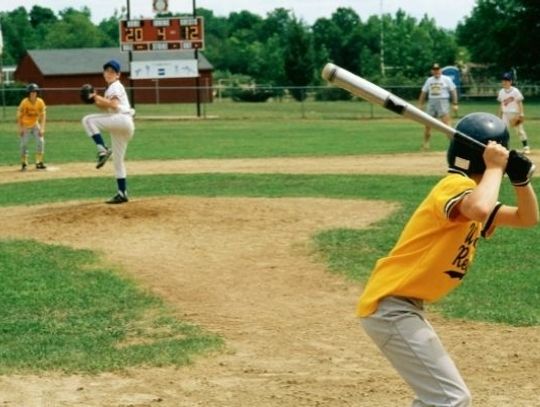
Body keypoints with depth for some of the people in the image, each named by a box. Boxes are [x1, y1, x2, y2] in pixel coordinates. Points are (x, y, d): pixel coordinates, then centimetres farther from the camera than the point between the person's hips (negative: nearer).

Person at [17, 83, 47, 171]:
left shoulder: (40, 102, -13)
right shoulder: (24, 102, -21)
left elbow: (43, 116, -9)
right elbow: (19, 116, -14)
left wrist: (42, 128, -16)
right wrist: (20, 128, -18)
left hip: (35, 124, 3)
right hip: (25, 125, -3)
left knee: (40, 141, -9)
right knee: (24, 144, -4)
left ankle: (39, 163, -2)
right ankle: (24, 164, 10)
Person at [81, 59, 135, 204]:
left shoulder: (116, 86, -2)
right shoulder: (110, 88, 26)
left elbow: (114, 105, -17)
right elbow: (106, 107, 22)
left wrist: (98, 98, -12)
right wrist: (96, 100, 8)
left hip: (123, 120, -10)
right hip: (119, 126, 10)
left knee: (88, 120, -18)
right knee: (117, 160, 12)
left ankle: (103, 150, -22)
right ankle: (122, 193, 14)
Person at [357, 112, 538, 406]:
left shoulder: (473, 194, 15)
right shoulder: (455, 185, -16)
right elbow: (480, 211, -39)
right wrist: (495, 168, -23)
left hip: (404, 307, 11)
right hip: (389, 306, -11)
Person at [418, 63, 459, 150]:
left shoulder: (446, 79, 1)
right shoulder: (429, 80, 13)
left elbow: (453, 91, -2)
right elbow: (423, 92, 17)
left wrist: (455, 104, -9)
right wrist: (420, 104, 12)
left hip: (443, 101, -5)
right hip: (431, 102, 5)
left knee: (446, 123, -15)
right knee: (427, 124, 6)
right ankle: (425, 143, 19)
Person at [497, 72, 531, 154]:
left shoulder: (515, 91, -8)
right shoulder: (501, 92, 6)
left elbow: (520, 103, -8)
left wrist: (521, 114, -16)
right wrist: (500, 115, 12)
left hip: (515, 113, -4)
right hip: (505, 114, 4)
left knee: (519, 130, -1)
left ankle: (526, 147, 6)